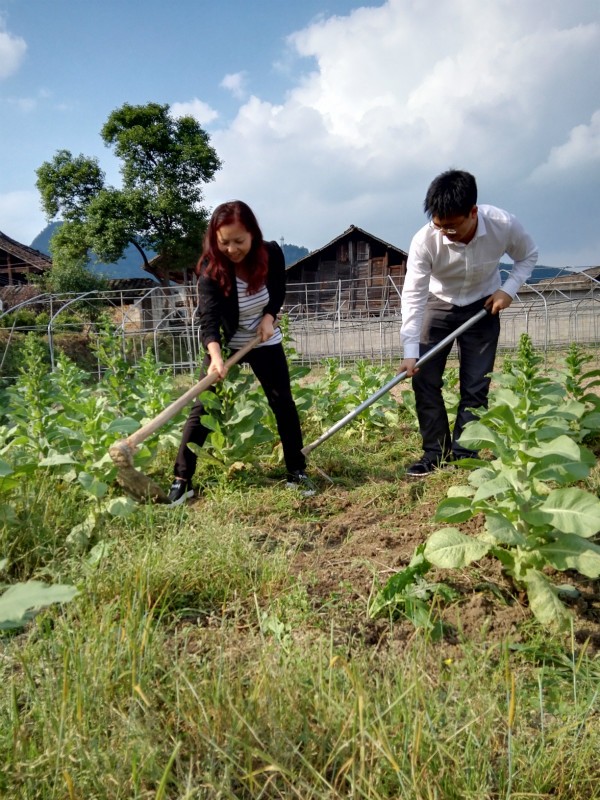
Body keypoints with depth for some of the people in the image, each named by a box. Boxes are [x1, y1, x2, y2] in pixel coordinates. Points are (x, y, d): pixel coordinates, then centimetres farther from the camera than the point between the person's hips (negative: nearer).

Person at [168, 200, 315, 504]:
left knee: (283, 404, 2)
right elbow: (208, 318, -36)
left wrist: (269, 317, -15)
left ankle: (297, 471, 17)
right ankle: (181, 480, 0)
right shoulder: (210, 268, -25)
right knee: (202, 408, -9)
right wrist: (216, 357, -53)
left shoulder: (271, 253, -16)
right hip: (226, 345, -2)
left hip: (266, 343, 3)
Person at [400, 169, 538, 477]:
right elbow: (413, 296, -27)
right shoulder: (424, 241, -29)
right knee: (423, 378, -7)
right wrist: (410, 352, -33)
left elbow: (528, 256, -3)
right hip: (438, 305, 0)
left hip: (483, 307, 0)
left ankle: (463, 455, 8)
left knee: (476, 386, -4)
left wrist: (508, 289, -19)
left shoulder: (504, 225, -25)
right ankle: (436, 453, 6)